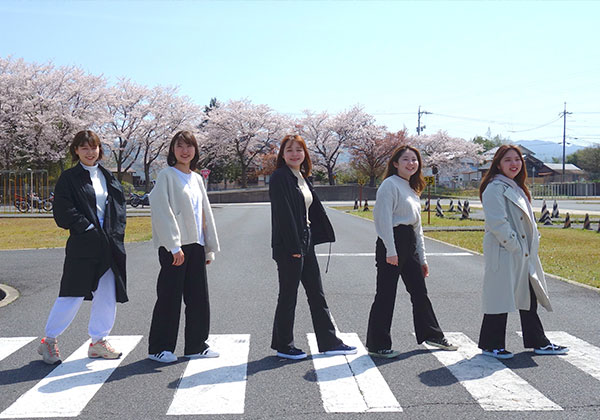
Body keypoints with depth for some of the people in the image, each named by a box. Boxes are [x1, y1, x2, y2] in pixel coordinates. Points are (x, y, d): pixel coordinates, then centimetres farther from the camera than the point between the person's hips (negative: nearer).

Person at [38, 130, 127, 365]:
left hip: (110, 245, 6)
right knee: (73, 295, -4)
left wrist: (116, 231, 1)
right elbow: (62, 211, -8)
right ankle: (49, 341, 12)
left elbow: (120, 206, 15)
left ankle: (98, 341, 21)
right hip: (83, 245, -5)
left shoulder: (108, 177, 14)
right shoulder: (69, 178, -2)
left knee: (107, 296, 9)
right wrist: (87, 228, -12)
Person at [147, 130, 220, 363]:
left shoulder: (196, 179, 16)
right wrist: (174, 246, -19)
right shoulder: (167, 176, -5)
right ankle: (159, 348, 8)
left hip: (195, 245, 7)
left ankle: (196, 345, 19)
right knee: (170, 296, -2)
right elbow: (163, 212, -12)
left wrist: (209, 247, 15)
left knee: (198, 296, 8)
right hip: (174, 246, -7)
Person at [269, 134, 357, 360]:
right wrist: (293, 247, -21)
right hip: (288, 247, -9)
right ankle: (283, 345, 14)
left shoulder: (302, 178, 14)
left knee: (317, 294, 12)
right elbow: (283, 213, -18)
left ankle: (329, 341, 20)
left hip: (305, 243, 9)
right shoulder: (280, 178, -12)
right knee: (288, 296, 1)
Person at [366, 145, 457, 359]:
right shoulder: (390, 185, -7)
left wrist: (422, 258, 20)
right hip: (392, 242, -9)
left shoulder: (412, 189, 20)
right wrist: (390, 251, -21)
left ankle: (432, 335, 29)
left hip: (409, 244, 9)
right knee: (386, 295, -4)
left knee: (419, 292, 16)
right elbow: (384, 218, -15)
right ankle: (377, 345, 3)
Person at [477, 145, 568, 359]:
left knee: (529, 299, 14)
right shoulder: (495, 188, -12)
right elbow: (497, 223, -20)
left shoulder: (517, 188, 19)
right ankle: (491, 345, 8)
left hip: (524, 255, 9)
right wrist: (514, 246, -18)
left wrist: (533, 243, 10)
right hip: (503, 254, -9)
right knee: (501, 298, -3)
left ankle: (538, 342, 23)